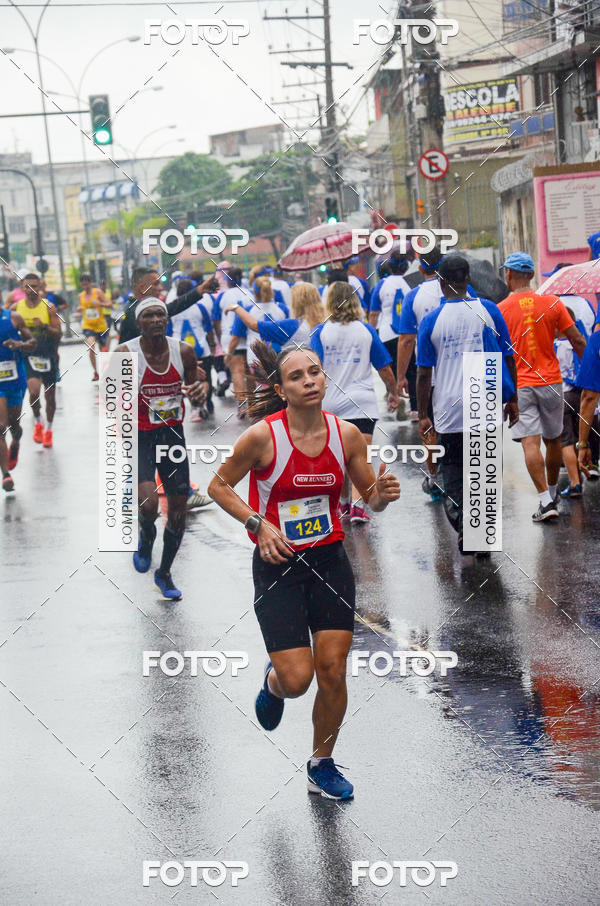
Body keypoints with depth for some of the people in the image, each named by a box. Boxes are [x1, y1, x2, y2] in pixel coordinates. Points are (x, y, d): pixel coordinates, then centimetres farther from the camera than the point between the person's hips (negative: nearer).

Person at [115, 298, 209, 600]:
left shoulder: (183, 351, -6)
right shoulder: (125, 354, -14)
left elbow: (194, 383, 9)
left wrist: (200, 390, -12)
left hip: (173, 434, 4)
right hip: (138, 436, -4)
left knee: (178, 511, 7)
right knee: (149, 502, -23)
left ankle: (164, 573, 29)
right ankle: (146, 537, 15)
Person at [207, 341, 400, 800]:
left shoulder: (346, 434, -4)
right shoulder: (263, 436, -15)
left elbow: (370, 499, 8)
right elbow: (219, 486, -2)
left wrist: (383, 494, -15)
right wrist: (258, 523, -15)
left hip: (330, 560, 3)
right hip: (278, 565, -3)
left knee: (333, 671, 0)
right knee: (297, 680, -8)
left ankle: (322, 765, 22)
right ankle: (272, 683, 31)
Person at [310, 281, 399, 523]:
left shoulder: (321, 332, 0)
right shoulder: (366, 330, 3)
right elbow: (385, 369, 8)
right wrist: (392, 393, 24)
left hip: (331, 403, 1)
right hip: (363, 403, -1)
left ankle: (345, 504, 29)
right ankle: (357, 505, -23)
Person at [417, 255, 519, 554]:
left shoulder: (431, 320, -4)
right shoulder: (488, 310, -3)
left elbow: (424, 373, -2)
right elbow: (508, 359, 1)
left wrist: (423, 416, 6)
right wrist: (512, 400, 12)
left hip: (449, 411, 0)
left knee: (452, 470, 12)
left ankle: (462, 526, -8)